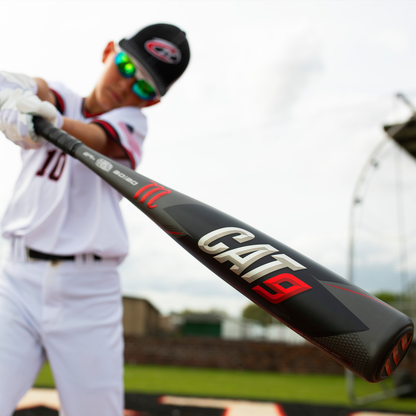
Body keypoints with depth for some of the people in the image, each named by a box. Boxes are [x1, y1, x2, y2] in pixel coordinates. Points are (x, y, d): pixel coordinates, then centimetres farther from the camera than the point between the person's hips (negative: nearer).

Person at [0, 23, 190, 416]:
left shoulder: (130, 121, 5)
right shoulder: (62, 97, 12)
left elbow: (96, 140, -16)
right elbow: (41, 92, -11)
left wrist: (53, 121, -36)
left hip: (88, 292, -1)